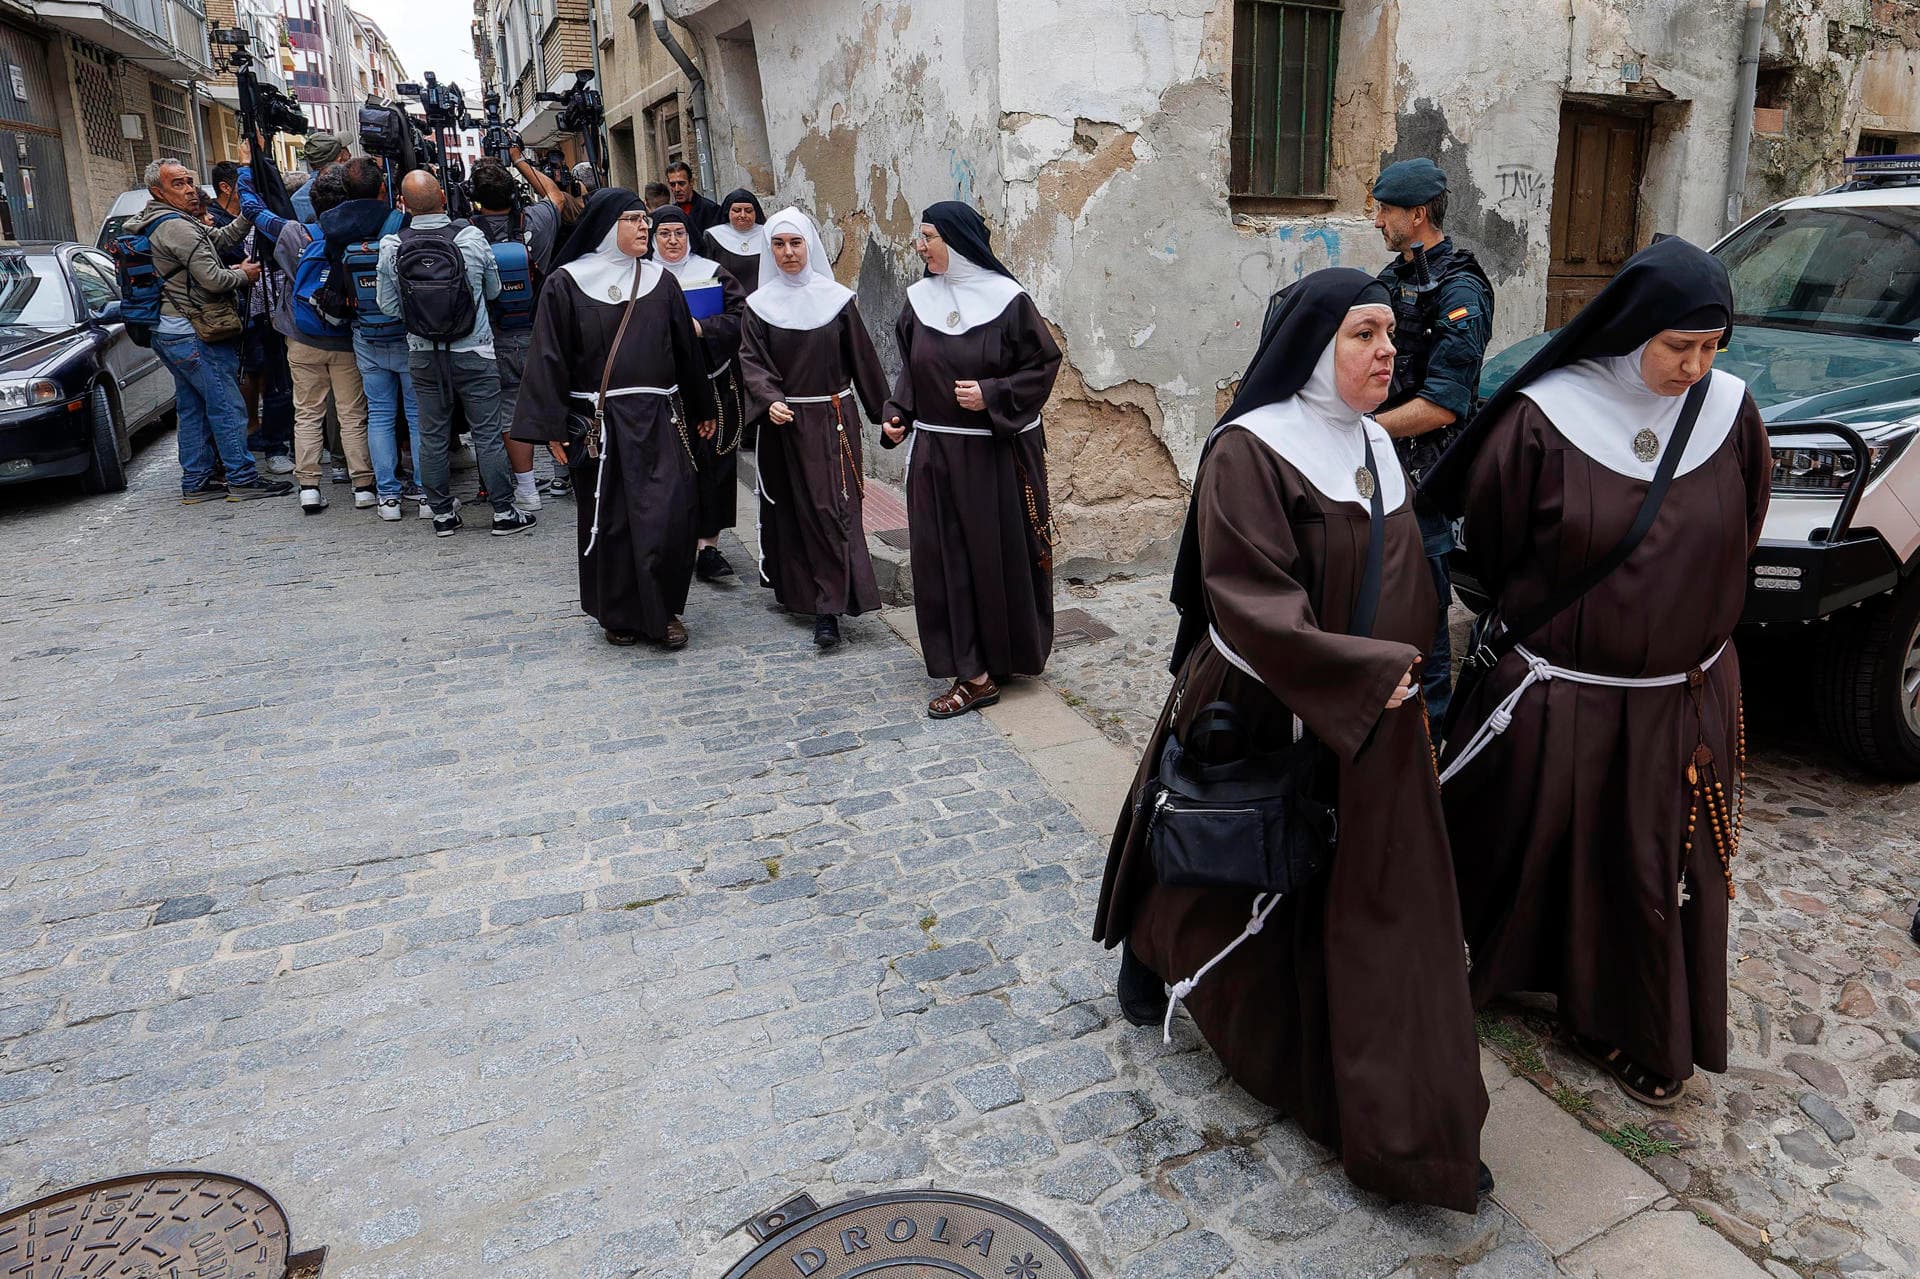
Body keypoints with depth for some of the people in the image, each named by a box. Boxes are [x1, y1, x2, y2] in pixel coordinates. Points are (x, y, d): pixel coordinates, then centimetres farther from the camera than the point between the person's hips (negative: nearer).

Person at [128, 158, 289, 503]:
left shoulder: (158, 224, 17)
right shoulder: (177, 228, -16)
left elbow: (222, 237, 18)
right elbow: (213, 279, -21)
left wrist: (249, 212, 6)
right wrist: (244, 274, -2)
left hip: (168, 332, 10)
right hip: (193, 335, -10)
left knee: (192, 408, 13)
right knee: (227, 406, -5)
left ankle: (195, 483, 17)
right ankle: (243, 480, -2)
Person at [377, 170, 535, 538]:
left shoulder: (392, 246, -6)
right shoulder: (472, 237, -10)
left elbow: (388, 305, 0)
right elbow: (494, 290, 4)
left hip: (423, 354, 2)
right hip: (473, 352, -2)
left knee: (432, 437, 11)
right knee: (488, 434, 3)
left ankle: (442, 514, 18)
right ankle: (504, 512, 7)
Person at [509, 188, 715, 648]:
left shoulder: (661, 282, 9)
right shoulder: (566, 284, 0)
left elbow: (687, 350, 15)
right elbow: (549, 357, -2)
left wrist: (702, 410, 17)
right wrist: (553, 428, -7)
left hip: (658, 420, 2)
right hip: (597, 424, -2)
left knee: (669, 516, -7)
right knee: (609, 523, 5)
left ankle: (664, 611, 9)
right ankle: (619, 615, 19)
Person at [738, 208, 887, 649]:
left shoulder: (837, 298, 1)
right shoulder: (759, 305, 4)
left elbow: (862, 359, 5)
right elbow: (752, 362, -2)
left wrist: (884, 413, 7)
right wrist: (770, 401, -21)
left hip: (832, 420, -1)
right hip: (783, 422, 2)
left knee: (832, 507, -7)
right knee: (789, 508, 8)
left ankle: (829, 607, -7)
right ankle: (795, 589, 23)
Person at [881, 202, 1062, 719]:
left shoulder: (1008, 299, -9)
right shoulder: (919, 299, 5)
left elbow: (1044, 363, -6)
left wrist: (992, 394, -17)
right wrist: (897, 413, -1)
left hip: (998, 453, -4)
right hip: (936, 453, 5)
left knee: (1002, 554, 4)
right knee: (946, 559, 3)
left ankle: (1011, 653, 24)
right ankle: (974, 675, 14)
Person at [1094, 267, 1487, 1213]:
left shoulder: (1373, 448, 7)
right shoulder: (1249, 452, -17)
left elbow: (1404, 584, 16)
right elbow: (1251, 605, -24)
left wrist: (1403, 673, 9)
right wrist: (1368, 672, -22)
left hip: (1374, 725, 6)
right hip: (1266, 717, -6)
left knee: (1381, 906, 9)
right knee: (1237, 881, 15)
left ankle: (1407, 1131, 23)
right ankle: (1155, 947, 48)